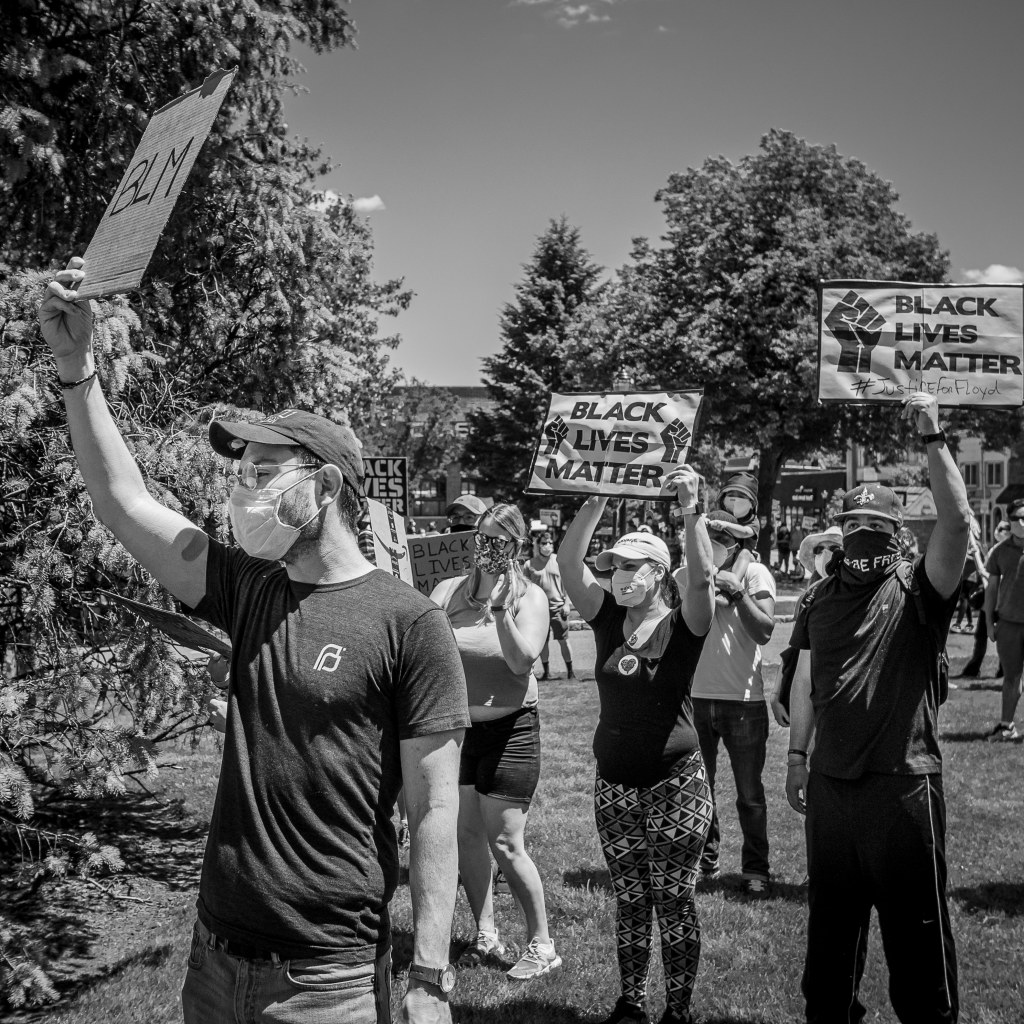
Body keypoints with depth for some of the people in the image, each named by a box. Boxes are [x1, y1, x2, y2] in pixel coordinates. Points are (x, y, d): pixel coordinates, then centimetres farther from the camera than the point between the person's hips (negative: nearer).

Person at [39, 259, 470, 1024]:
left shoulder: (408, 624, -12)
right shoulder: (248, 591, 5)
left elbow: (434, 811, -13)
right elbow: (124, 501, 2)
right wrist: (78, 365, -5)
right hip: (217, 952, 6)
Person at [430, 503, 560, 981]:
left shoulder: (530, 596, -7)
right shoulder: (447, 592, 1)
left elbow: (522, 661, -20)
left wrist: (501, 606, -24)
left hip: (509, 730, -4)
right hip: (456, 727, 4)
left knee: (505, 844, -4)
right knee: (465, 836, 9)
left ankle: (542, 945, 11)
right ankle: (486, 937, 26)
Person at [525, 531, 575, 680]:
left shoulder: (559, 560, 3)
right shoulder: (530, 564, 3)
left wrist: (566, 603, 0)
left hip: (558, 606, -1)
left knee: (563, 640, 0)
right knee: (542, 641, 6)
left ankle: (570, 670, 9)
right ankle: (546, 670, 18)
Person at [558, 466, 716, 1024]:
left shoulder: (683, 625, -7)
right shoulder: (608, 618, 2)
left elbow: (702, 575, -26)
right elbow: (568, 562, -10)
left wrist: (692, 509, -37)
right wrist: (595, 502, -21)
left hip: (675, 780, -4)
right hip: (614, 783, 4)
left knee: (674, 900, 4)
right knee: (628, 901, 13)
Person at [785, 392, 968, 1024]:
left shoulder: (919, 588, -5)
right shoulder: (822, 596, 10)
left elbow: (958, 520, -21)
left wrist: (932, 438, -25)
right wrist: (797, 757, 10)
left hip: (904, 784, -5)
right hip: (830, 784, 5)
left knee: (917, 926, 6)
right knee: (831, 922, 18)